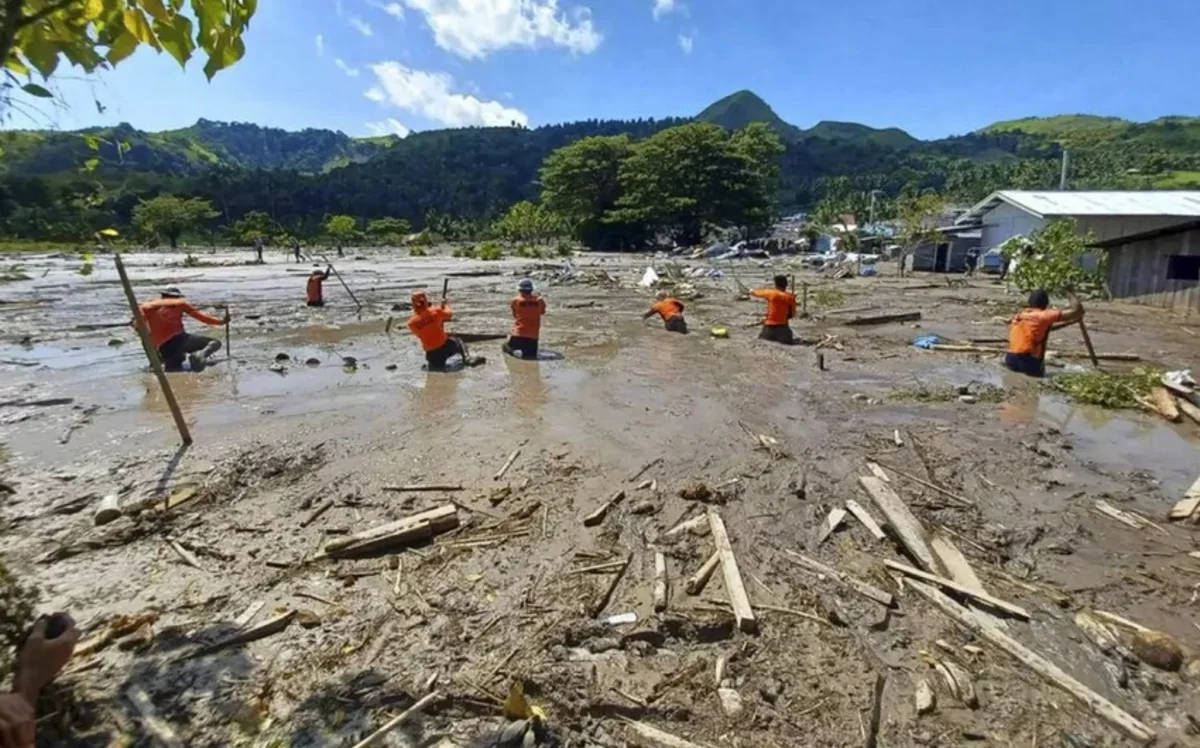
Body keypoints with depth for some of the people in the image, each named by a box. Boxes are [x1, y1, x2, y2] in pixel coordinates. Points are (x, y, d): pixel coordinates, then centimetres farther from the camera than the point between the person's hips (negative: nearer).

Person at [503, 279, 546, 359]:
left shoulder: (516, 300, -6)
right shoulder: (539, 300, -2)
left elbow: (514, 314, 8)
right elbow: (542, 312, 15)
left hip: (519, 334, -2)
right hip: (533, 335, 2)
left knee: (505, 347, 15)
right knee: (532, 355, 13)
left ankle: (515, 352, -17)